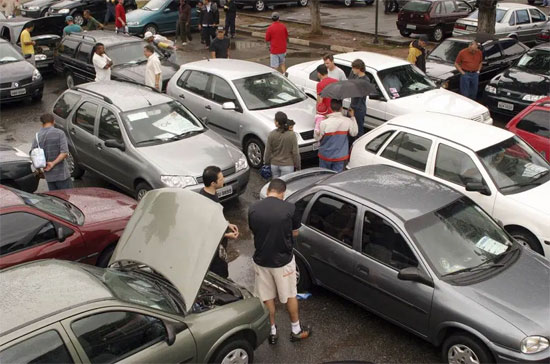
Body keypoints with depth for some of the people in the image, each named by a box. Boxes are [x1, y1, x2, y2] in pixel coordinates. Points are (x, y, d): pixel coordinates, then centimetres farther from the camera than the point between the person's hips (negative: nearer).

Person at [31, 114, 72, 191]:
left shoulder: (37, 137, 3)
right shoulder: (59, 133, -8)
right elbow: (64, 153, -18)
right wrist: (53, 163, -12)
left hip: (48, 176, 4)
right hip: (61, 174, -4)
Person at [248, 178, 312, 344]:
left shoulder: (253, 208, -9)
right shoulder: (289, 208, -16)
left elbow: (254, 231, 6)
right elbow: (295, 233, -2)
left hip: (261, 260, 2)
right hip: (283, 261, -2)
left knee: (267, 297, 18)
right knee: (290, 295, 18)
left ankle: (272, 332, 31)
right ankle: (296, 330, 33)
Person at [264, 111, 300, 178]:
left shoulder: (271, 134, -10)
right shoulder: (291, 135, -15)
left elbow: (268, 152, -2)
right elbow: (295, 152, -11)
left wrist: (266, 162, 14)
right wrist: (298, 165, 1)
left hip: (274, 164, 3)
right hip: (287, 165, -3)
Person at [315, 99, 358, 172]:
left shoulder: (324, 123, -23)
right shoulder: (348, 121, -16)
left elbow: (317, 137, -10)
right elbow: (354, 133, 3)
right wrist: (352, 117, 7)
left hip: (326, 155, -1)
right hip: (341, 156, 2)